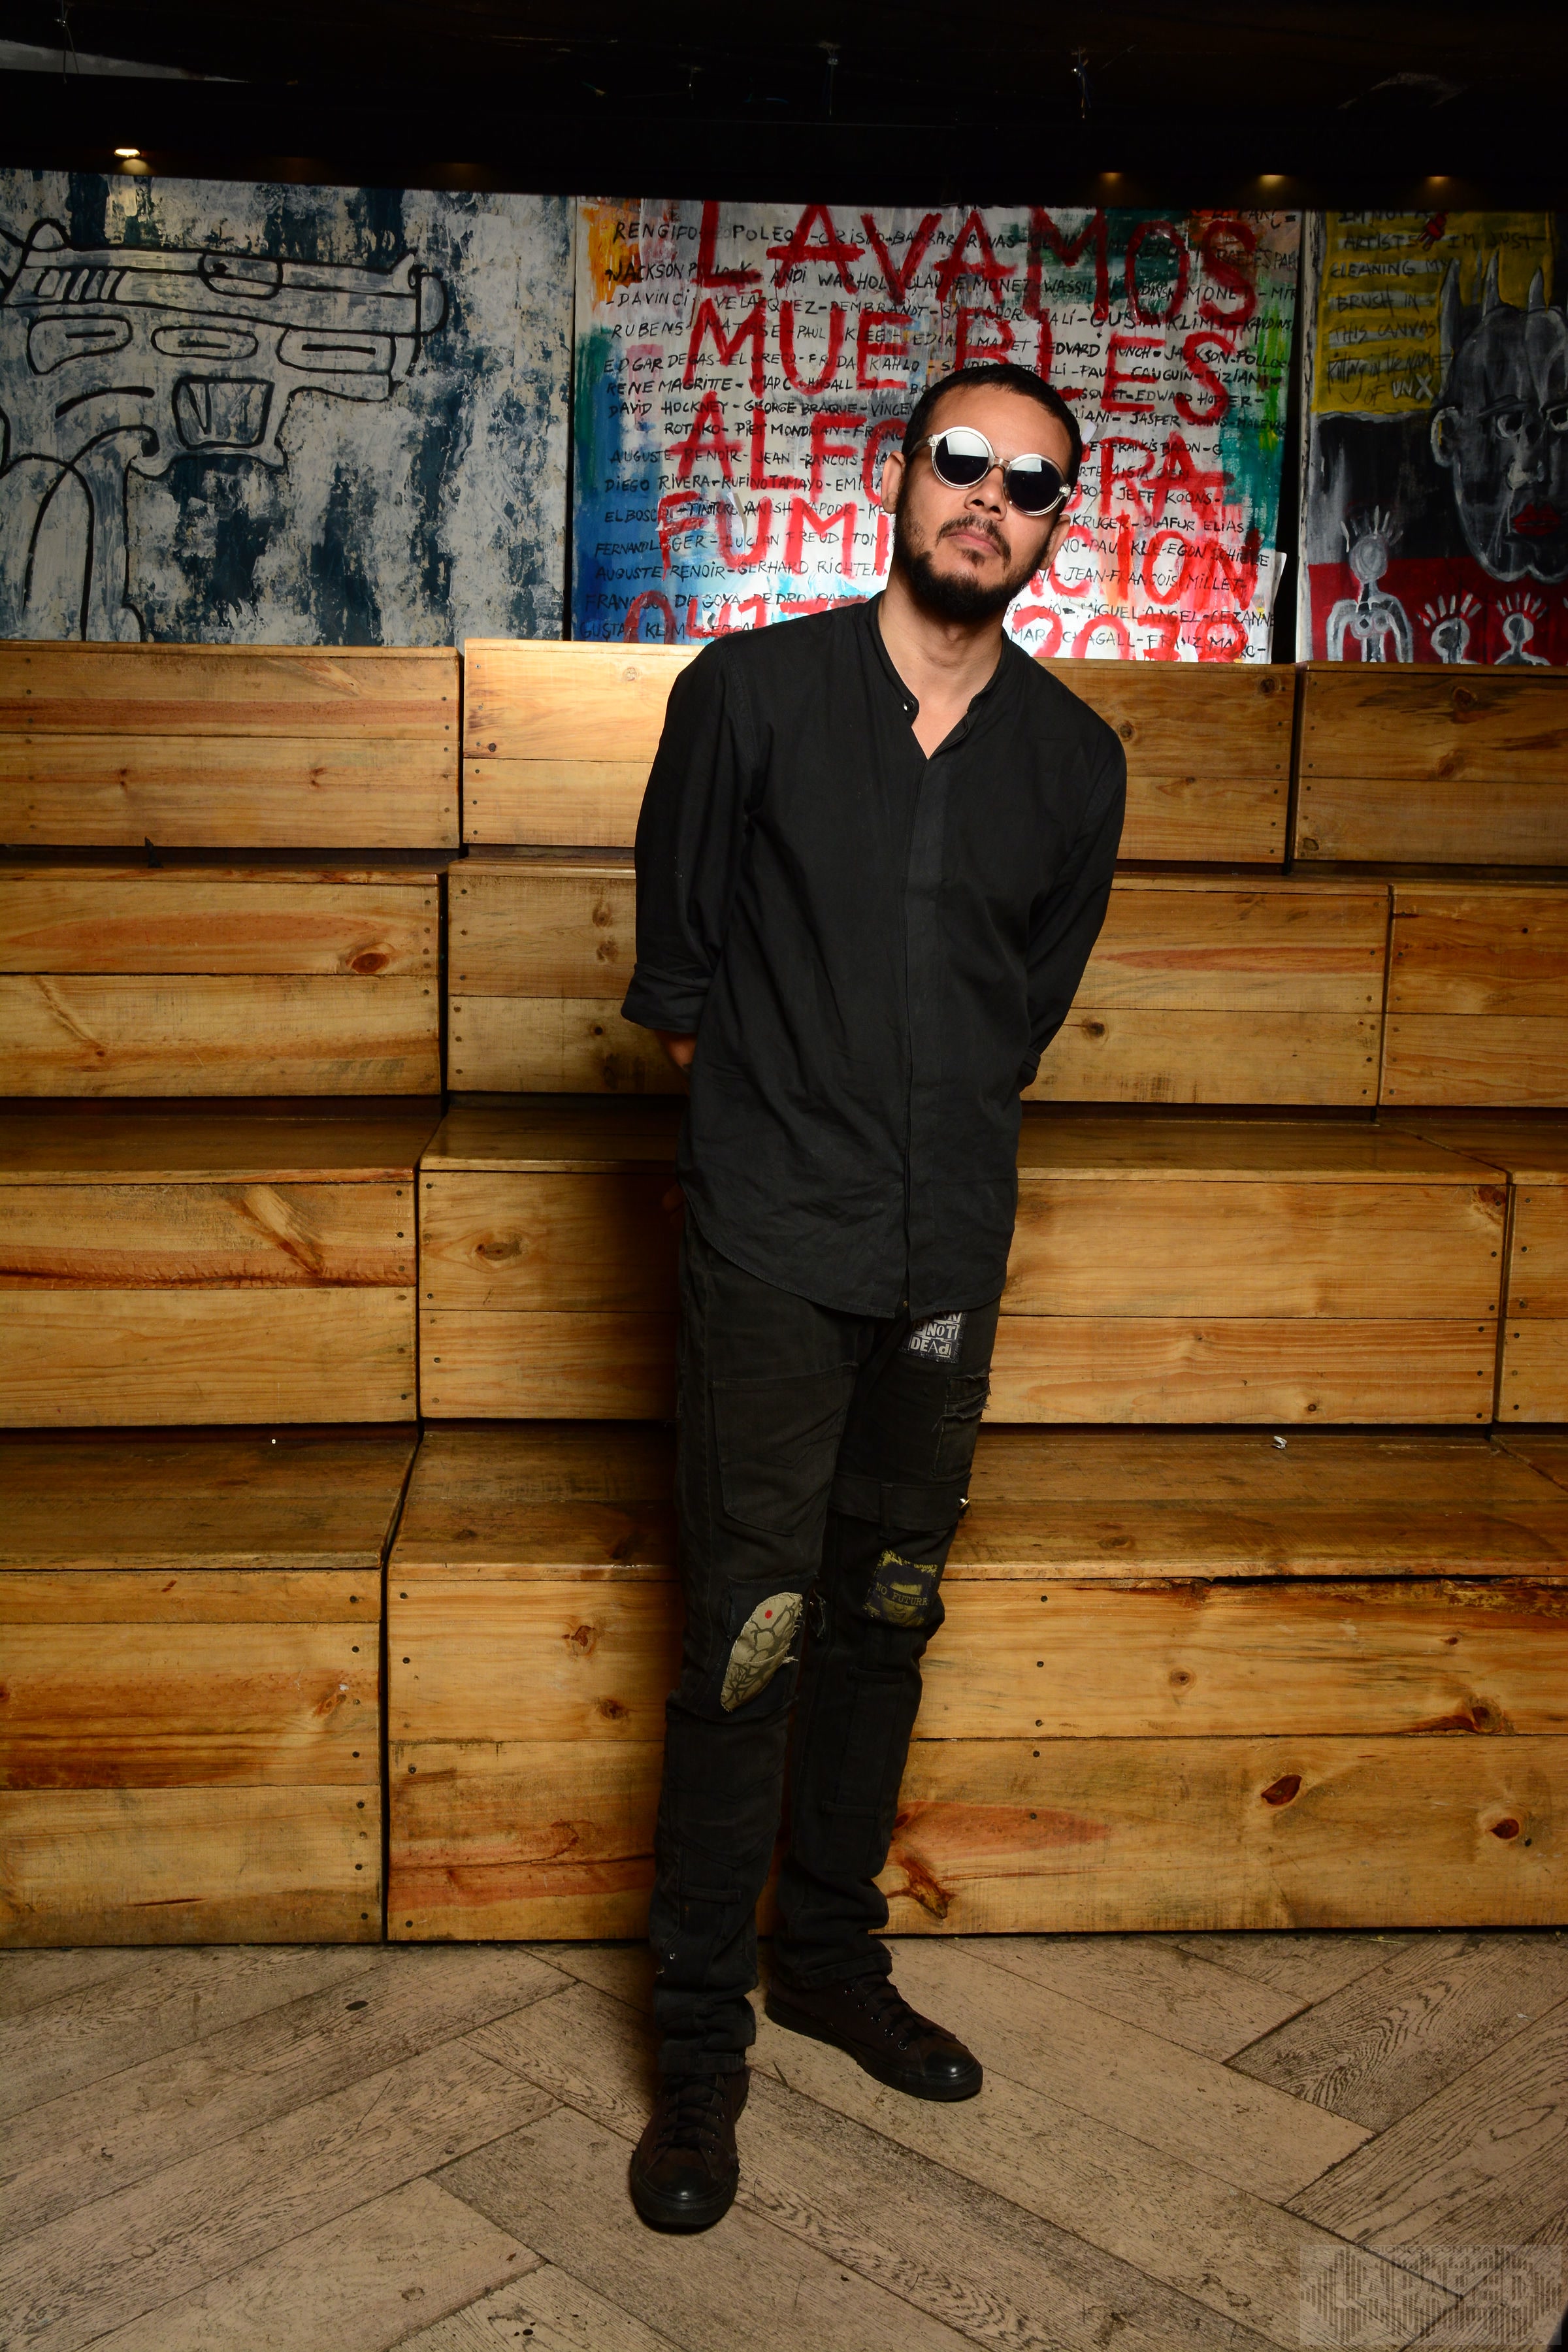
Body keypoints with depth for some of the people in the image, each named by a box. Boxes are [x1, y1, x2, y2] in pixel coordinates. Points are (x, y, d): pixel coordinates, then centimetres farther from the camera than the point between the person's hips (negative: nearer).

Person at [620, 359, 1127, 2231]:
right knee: (745, 1644, -2)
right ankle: (701, 2042, 14)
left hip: (949, 1257, 4)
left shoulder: (1073, 761, 5)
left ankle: (831, 1958, 33)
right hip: (774, 1251, -3)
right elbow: (672, 964, 5)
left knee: (882, 1623, 14)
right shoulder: (747, 695, -3)